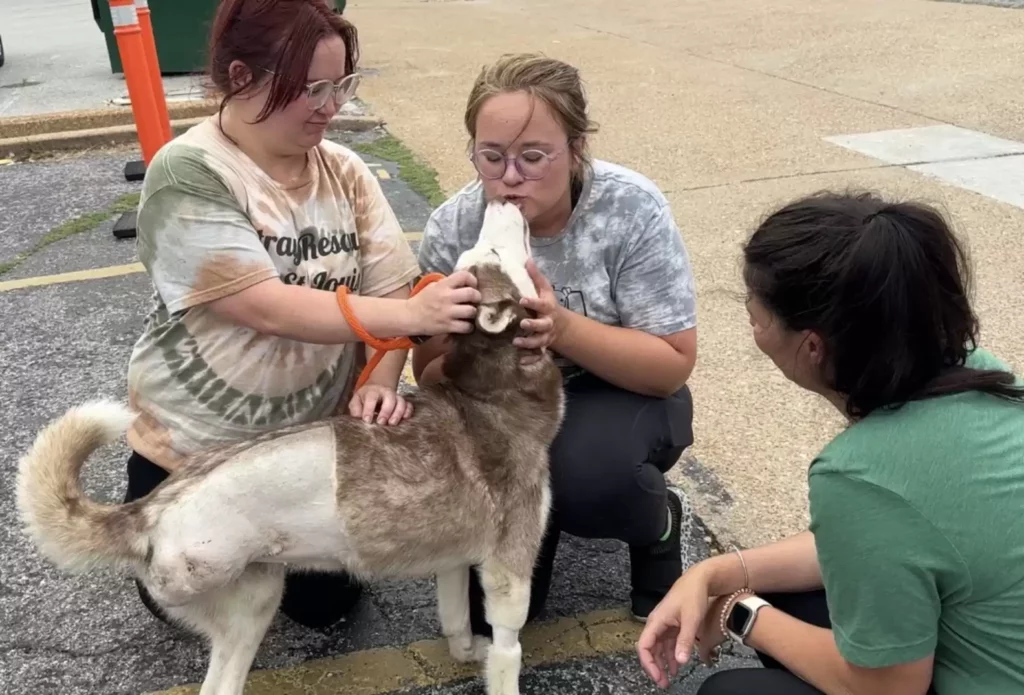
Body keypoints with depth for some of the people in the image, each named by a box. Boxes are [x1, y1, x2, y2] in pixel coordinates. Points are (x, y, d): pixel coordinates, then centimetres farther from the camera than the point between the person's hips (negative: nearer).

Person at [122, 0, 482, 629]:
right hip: (196, 447, -3)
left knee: (327, 603, 9)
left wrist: (382, 380, -27)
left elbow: (391, 291, -9)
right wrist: (411, 315, -40)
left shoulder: (344, 171, -6)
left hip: (318, 438, 3)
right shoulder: (189, 176, -22)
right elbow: (268, 308, -31)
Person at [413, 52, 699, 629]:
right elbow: (433, 380, -11)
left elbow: (673, 365, -20)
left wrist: (561, 327, -37)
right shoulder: (452, 229, -16)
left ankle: (660, 522, 1)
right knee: (487, 609, -13)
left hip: (618, 399, -2)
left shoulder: (632, 210, -22)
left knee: (588, 472, -36)